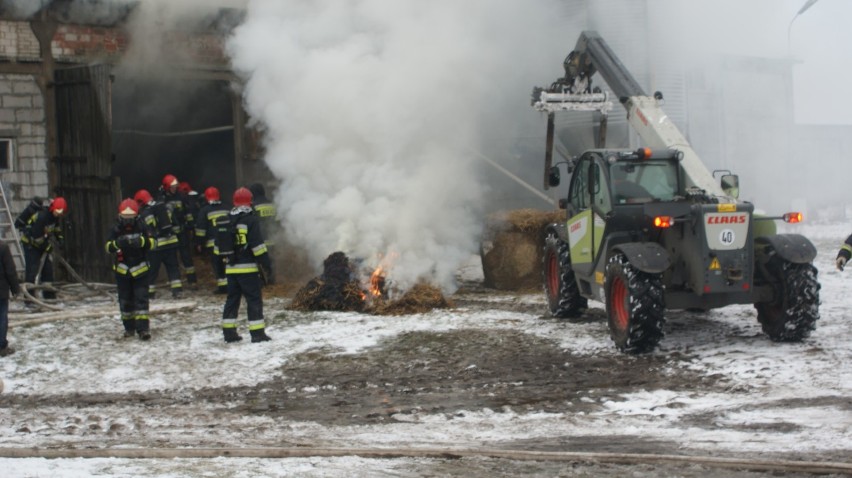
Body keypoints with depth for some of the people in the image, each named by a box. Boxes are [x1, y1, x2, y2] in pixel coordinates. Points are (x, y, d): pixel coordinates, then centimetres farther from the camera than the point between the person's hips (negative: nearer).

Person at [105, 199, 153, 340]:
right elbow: (108, 246, -12)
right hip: (122, 270, 2)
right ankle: (129, 328, 20)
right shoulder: (116, 230, -4)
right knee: (125, 300, 8)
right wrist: (117, 243, -34)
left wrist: (141, 241, -33)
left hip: (140, 269, -2)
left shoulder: (141, 228, -5)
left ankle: (143, 328, -13)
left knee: (141, 298, -9)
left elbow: (150, 243, -11)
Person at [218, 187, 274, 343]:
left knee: (232, 299, 14)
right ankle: (257, 333, -6)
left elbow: (219, 246, 16)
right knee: (254, 300, -3)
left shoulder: (225, 221, 11)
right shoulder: (250, 220, -11)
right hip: (248, 268, -6)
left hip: (231, 268, 6)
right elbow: (258, 245, -16)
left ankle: (229, 332, 15)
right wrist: (267, 266, -12)